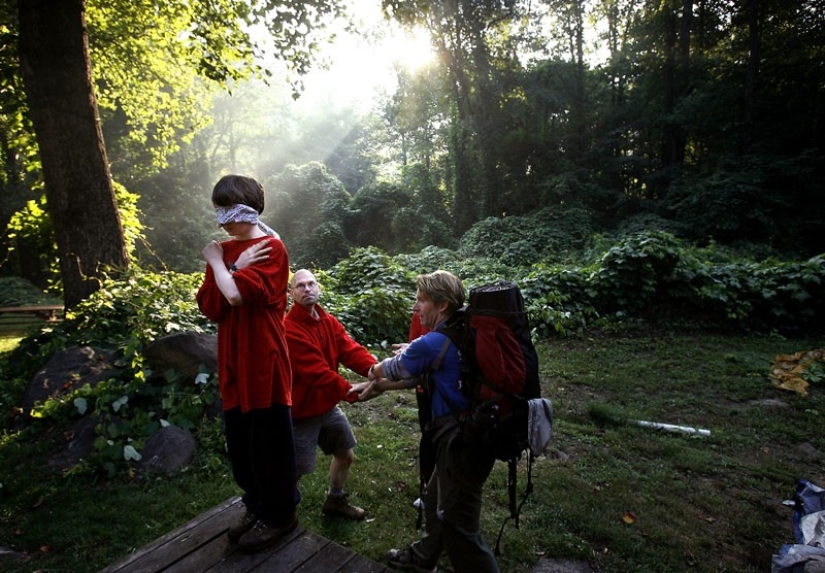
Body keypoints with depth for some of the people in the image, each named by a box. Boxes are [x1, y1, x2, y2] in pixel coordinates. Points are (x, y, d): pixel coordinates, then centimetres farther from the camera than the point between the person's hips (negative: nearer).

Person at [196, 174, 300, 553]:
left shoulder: (271, 249, -12)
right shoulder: (224, 252, 10)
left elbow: (237, 294, -25)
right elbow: (210, 306, 1)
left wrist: (216, 262, -9)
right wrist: (235, 268, -11)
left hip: (264, 362, -7)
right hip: (233, 362, 7)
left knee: (269, 443, 7)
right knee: (239, 443, 17)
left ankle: (280, 514, 27)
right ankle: (257, 506, 38)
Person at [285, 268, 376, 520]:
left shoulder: (329, 321, 1)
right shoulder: (289, 329, -24)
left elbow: (349, 349, -13)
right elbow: (317, 371, -30)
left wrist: (374, 368, -31)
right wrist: (352, 392, -36)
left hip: (327, 405, 8)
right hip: (301, 410, -8)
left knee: (346, 455, 20)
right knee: (295, 470, 3)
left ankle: (335, 501, 44)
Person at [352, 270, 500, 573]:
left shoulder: (432, 343, -22)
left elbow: (393, 369, -3)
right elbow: (416, 376, 15)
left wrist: (374, 372, 20)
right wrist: (377, 387, 19)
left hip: (462, 440, -10)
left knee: (458, 522, 4)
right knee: (436, 498, 26)